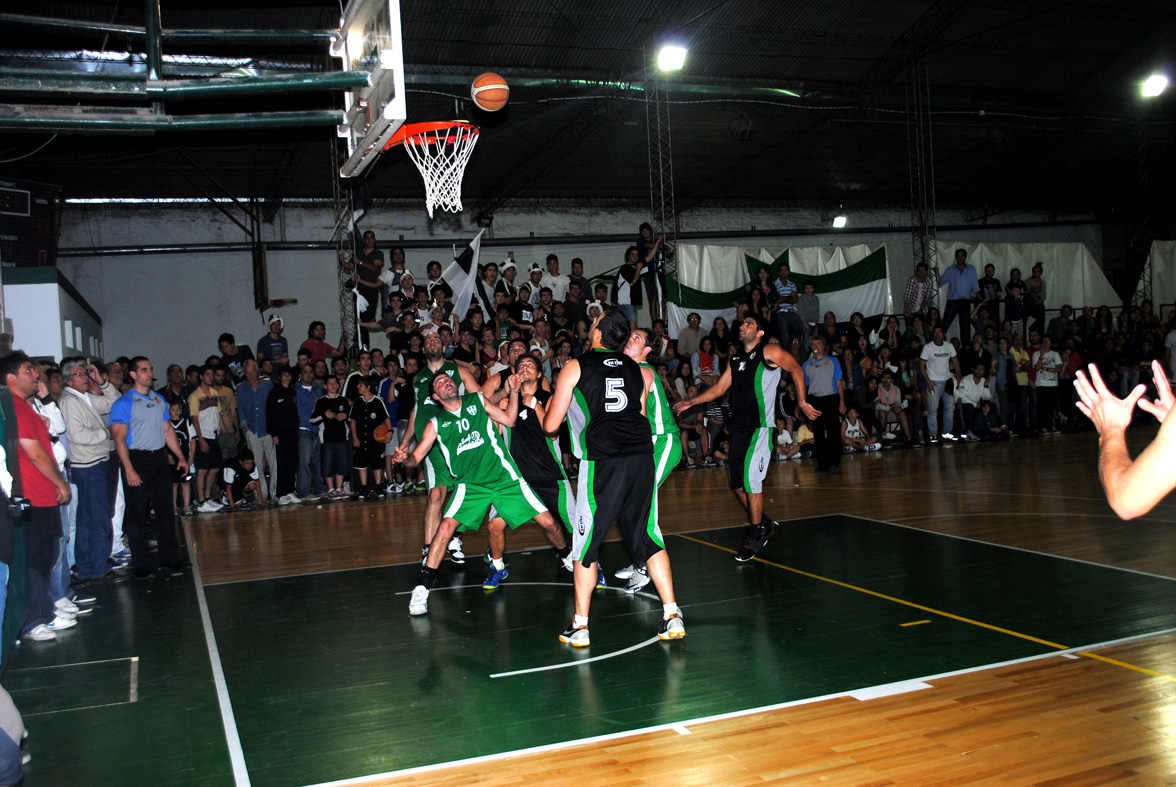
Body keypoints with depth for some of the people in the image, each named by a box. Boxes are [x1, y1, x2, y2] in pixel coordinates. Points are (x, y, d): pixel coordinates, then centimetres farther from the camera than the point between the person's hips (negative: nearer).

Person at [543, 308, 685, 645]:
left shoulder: (575, 367, 5)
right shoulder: (636, 369, 17)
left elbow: (550, 425, 6)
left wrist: (550, 404, 27)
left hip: (602, 462, -4)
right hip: (642, 457, 4)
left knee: (587, 544, 8)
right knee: (648, 538, 13)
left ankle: (579, 626, 13)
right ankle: (672, 616, 9)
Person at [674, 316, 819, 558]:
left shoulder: (769, 352, -3)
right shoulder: (736, 358, 17)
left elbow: (797, 370, -7)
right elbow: (720, 387, 23)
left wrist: (802, 402, -14)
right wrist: (691, 402, 22)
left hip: (760, 426, -7)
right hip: (739, 427, 7)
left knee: (751, 479, -12)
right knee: (737, 481, 7)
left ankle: (756, 536, 3)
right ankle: (764, 524, 26)